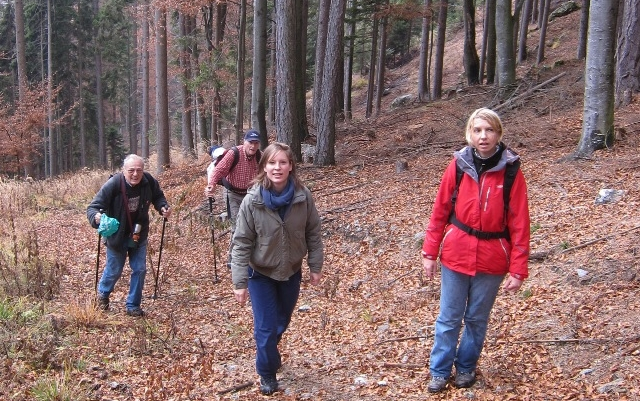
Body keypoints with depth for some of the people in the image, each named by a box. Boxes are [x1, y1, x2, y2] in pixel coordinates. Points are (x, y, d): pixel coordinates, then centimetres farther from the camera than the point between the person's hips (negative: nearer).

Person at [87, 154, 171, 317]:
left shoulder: (149, 181, -18)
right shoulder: (113, 185, -29)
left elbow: (158, 196, 5)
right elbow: (93, 207, -27)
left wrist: (163, 206, -16)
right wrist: (96, 217, -50)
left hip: (139, 234, 3)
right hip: (116, 235, -3)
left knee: (140, 269, 4)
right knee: (114, 270, 13)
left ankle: (133, 306, 23)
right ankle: (103, 293, 46)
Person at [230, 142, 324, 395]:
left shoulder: (303, 197, -16)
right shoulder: (252, 201, -22)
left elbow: (313, 233, -3)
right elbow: (242, 243, -17)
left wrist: (315, 266, 0)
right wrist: (240, 282, -18)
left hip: (291, 270, 3)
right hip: (261, 273, -3)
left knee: (282, 321, 21)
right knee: (266, 327, 3)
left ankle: (270, 353, 52)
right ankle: (267, 373, 28)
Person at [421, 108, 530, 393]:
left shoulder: (511, 172, -8)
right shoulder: (458, 165, -4)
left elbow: (519, 224, -7)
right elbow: (440, 211, 1)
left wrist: (518, 269, -9)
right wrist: (430, 252, 0)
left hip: (492, 259, -1)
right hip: (456, 254, 1)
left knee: (477, 318, 14)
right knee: (448, 318, 9)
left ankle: (466, 367, 34)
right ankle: (439, 372, 25)